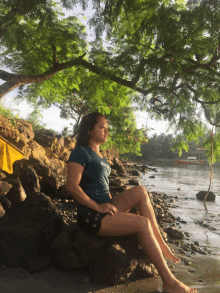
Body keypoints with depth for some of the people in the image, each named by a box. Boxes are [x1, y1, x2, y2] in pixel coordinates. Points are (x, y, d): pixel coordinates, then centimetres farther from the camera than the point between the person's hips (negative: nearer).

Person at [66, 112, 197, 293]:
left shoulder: (99, 155, 17)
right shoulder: (81, 152, -10)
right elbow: (72, 186, -20)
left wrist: (112, 203, 7)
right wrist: (98, 206, -18)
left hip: (104, 209, 8)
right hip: (91, 216, -8)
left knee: (140, 191, -8)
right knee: (142, 223, -21)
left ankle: (161, 245, -7)